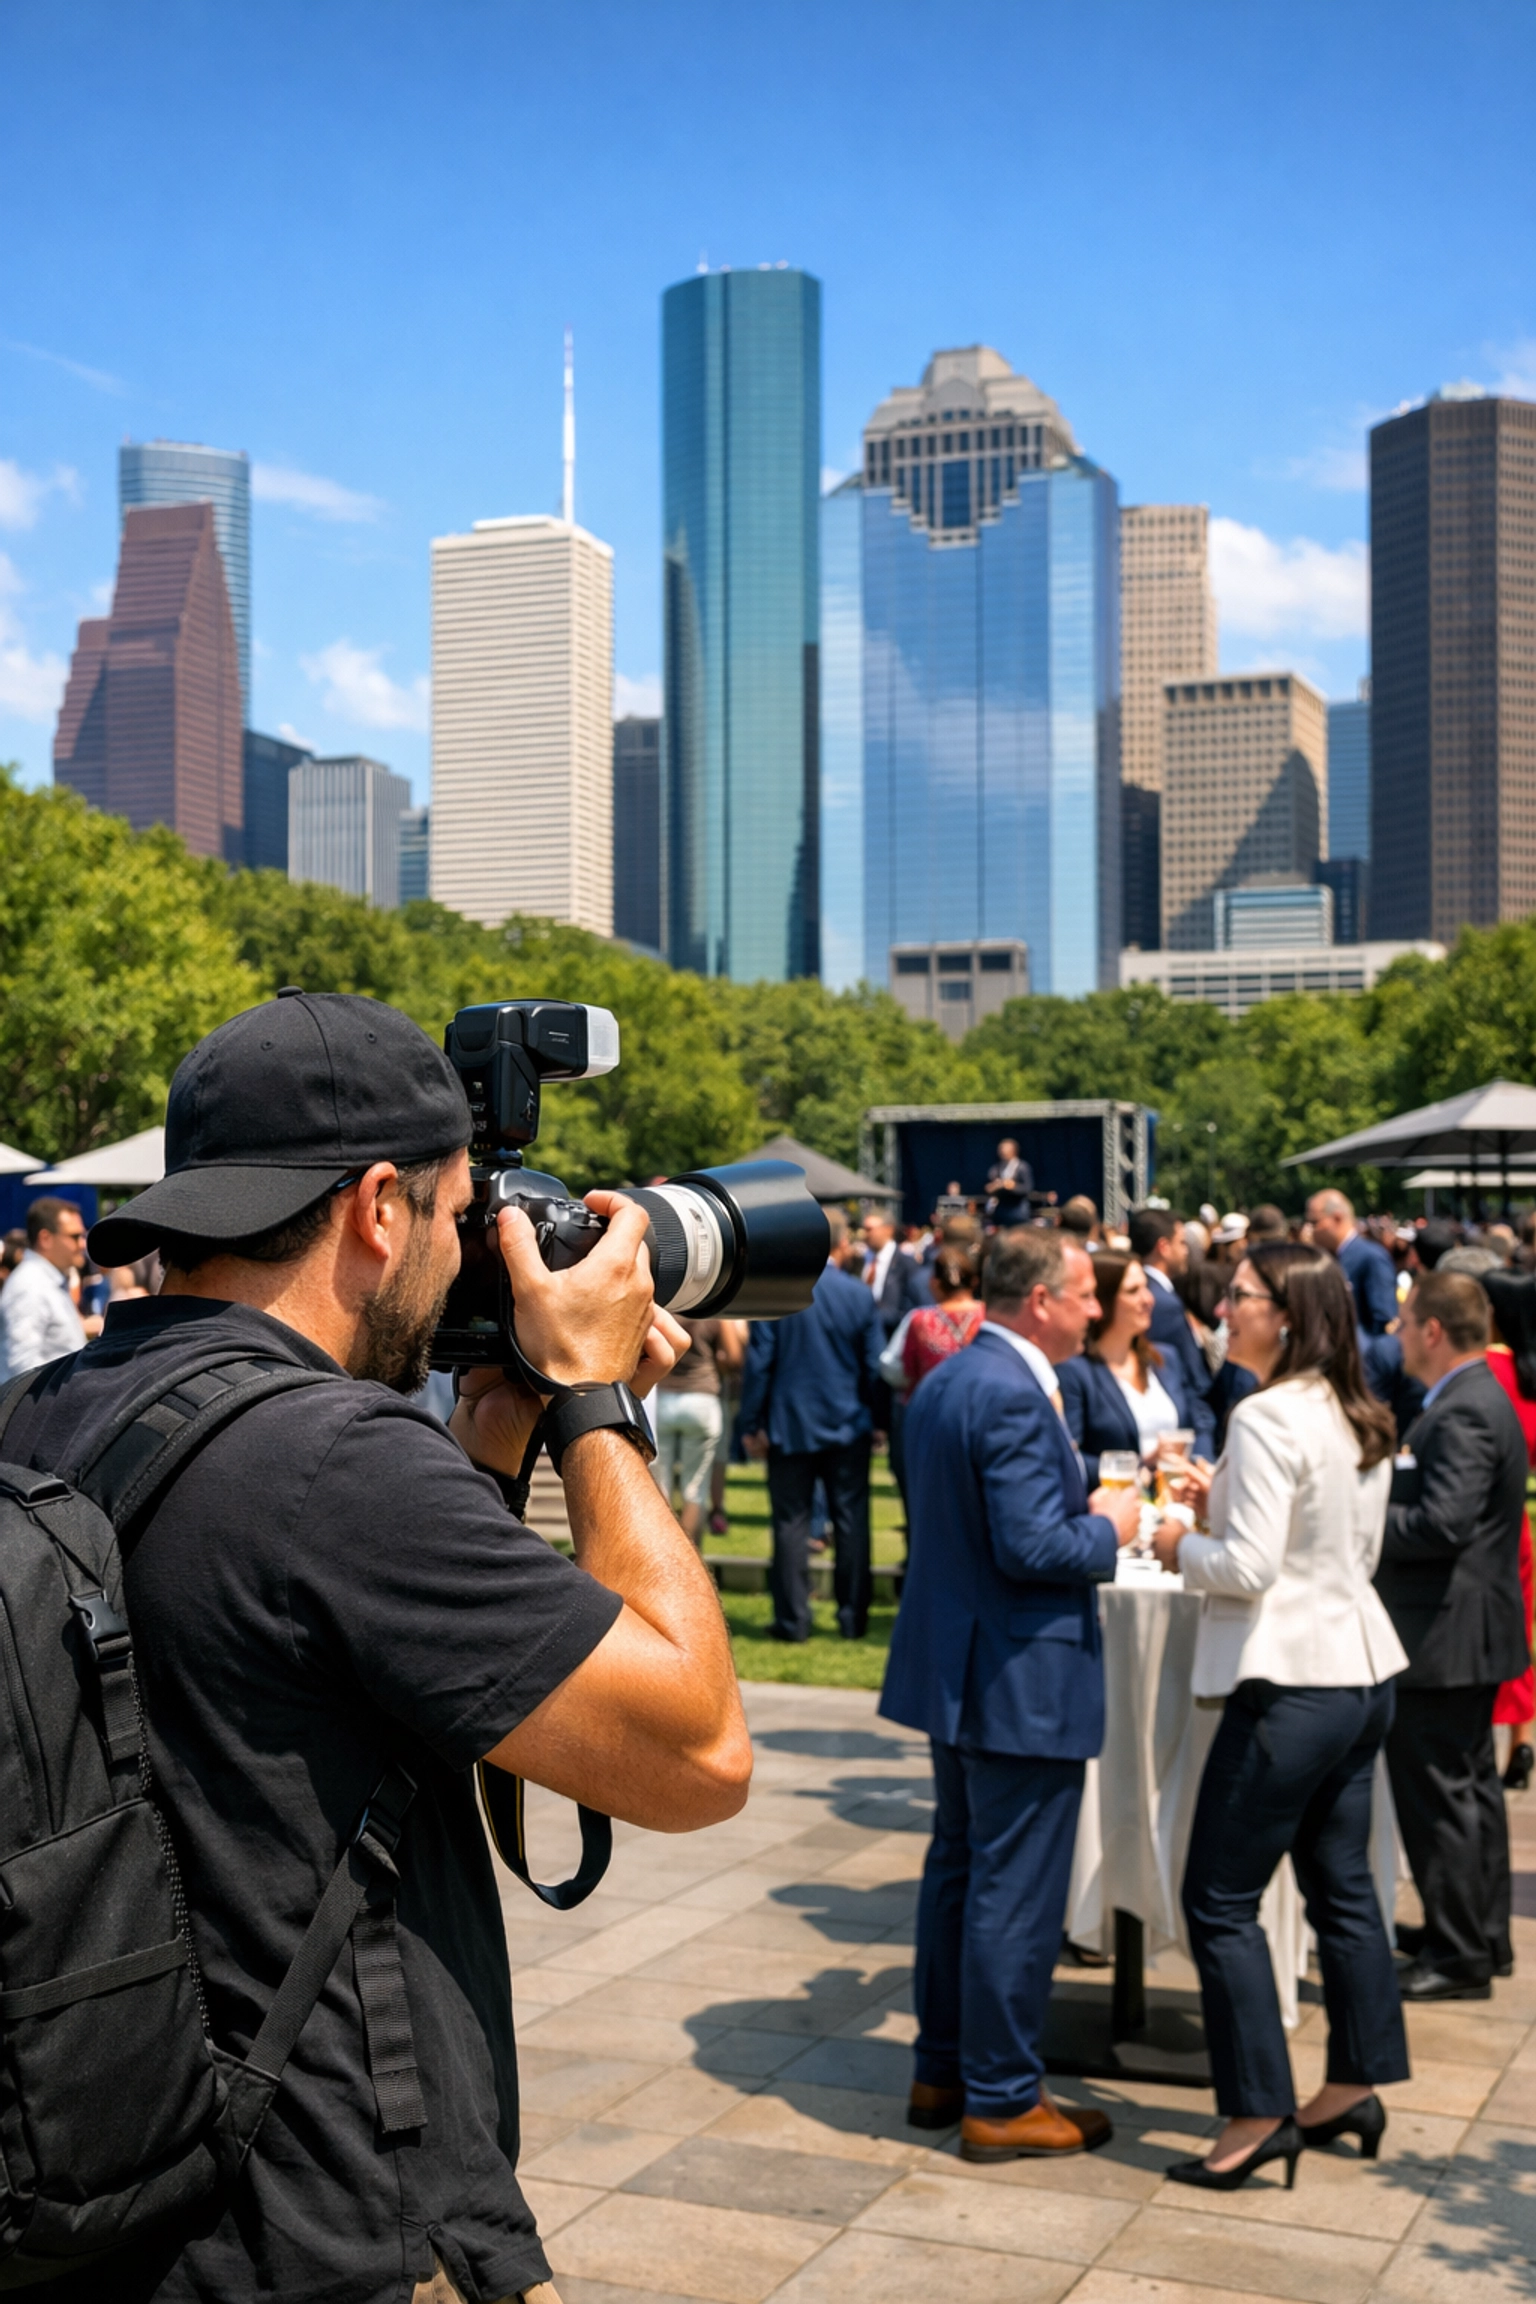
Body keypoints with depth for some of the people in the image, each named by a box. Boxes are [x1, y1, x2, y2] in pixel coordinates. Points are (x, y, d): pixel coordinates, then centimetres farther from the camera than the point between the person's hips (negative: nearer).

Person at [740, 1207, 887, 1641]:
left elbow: (758, 1362, -6)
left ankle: (792, 1619, 6)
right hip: (848, 1427, 1)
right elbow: (875, 1366, 1)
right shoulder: (860, 1295, -4)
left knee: (791, 1521, 5)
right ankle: (853, 1617, 12)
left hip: (790, 1426, -1)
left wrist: (751, 1424, 1)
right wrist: (874, 1417, 15)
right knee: (851, 1521, 8)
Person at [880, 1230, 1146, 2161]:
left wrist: (1084, 1509, 14)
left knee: (958, 1871, 19)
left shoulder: (942, 1384, 10)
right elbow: (1031, 1549, -26)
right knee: (1017, 1894, 1)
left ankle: (944, 2072, 30)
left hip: (956, 1671, 10)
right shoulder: (1013, 1395, -22)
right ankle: (1002, 2100, 12)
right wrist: (1109, 1531, -8)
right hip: (1022, 1684, -10)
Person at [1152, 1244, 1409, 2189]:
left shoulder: (1267, 1418, -18)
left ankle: (1260, 2113, 5)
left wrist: (1183, 1548, -3)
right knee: (1343, 1887, 18)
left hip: (1293, 1685, -9)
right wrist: (1222, 1499, 15)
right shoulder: (1362, 1420, 10)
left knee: (1220, 1901, 0)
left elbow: (1249, 1568, -22)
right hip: (1362, 1674, 9)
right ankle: (1356, 2085, 27)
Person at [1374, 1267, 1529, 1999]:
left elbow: (1441, 1524, -28)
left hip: (1444, 1634, -11)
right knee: (1470, 1786, 19)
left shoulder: (1462, 1414, -21)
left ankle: (1457, 1955, 5)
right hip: (1470, 1629, 11)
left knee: (1439, 1794, -3)